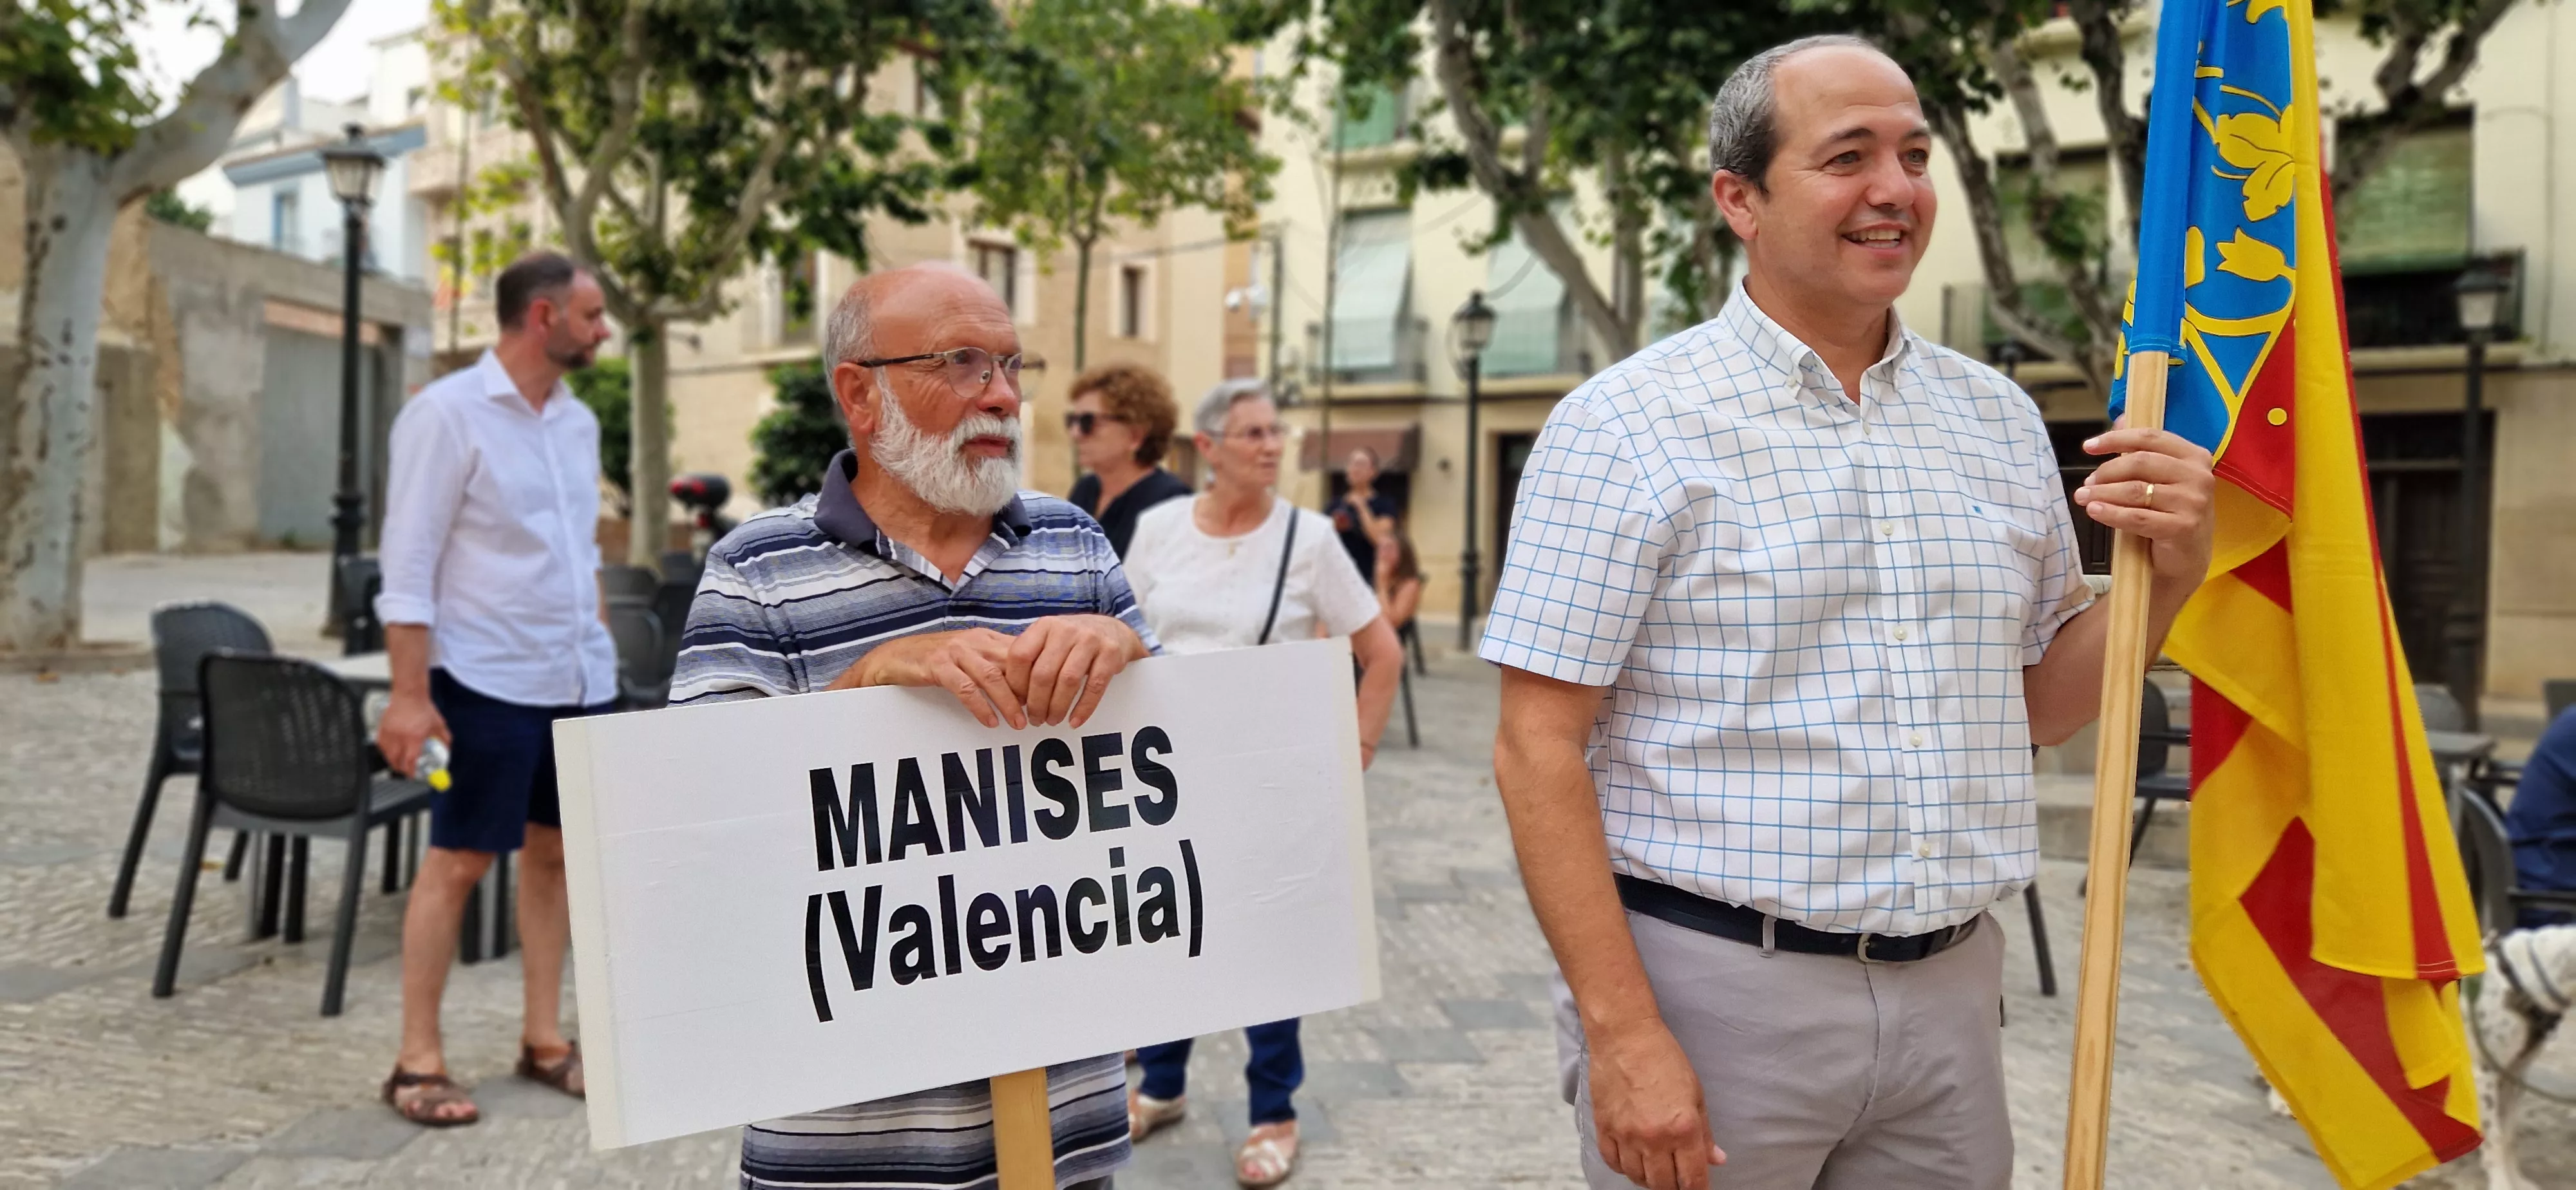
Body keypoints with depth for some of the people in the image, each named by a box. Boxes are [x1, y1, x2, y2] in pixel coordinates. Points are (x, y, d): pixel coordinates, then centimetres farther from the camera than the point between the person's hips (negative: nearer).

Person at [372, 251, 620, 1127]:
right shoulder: (447, 413, -9)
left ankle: (544, 1039, 21)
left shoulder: (578, 421, 12)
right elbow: (409, 562, -13)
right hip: (490, 683, -7)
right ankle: (418, 1061, 11)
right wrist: (409, 694, -17)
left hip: (581, 680, 7)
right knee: (459, 860, 0)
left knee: (555, 851, 11)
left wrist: (600, 651, 14)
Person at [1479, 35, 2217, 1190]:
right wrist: (1620, 1031, -18)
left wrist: (2167, 575, -1)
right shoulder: (1627, 423, -10)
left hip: (1951, 993, 5)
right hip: (1711, 992, -5)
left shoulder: (1999, 415, 7)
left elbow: (2031, 706, 16)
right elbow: (1537, 750, -13)